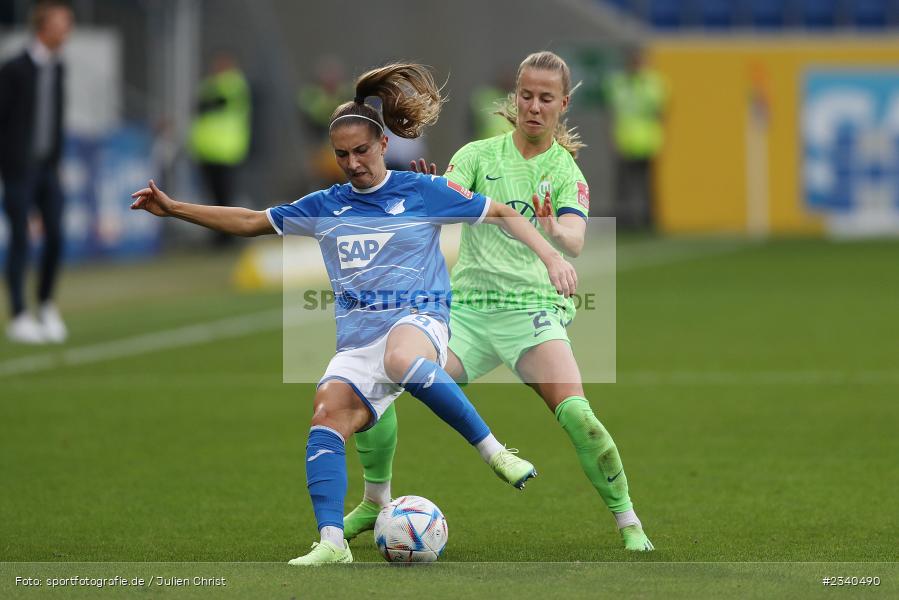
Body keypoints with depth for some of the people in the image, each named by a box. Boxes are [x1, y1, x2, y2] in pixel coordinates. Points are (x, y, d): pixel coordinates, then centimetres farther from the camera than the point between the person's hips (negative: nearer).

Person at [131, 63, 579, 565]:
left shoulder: (423, 192, 6)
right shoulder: (325, 207, 16)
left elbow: (504, 214, 11)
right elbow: (250, 222, 23)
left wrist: (551, 256, -2)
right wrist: (173, 209, 19)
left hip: (418, 319, -4)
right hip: (357, 337, 4)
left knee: (401, 360, -41)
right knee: (329, 409, -24)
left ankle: (494, 452, -32)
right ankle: (332, 543, -32)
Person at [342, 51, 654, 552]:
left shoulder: (566, 171, 2)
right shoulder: (479, 155, 7)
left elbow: (575, 242, -15)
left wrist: (554, 233, -38)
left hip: (533, 308, -2)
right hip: (467, 308, 2)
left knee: (575, 413, -27)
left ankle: (628, 522, -9)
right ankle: (376, 502, 10)